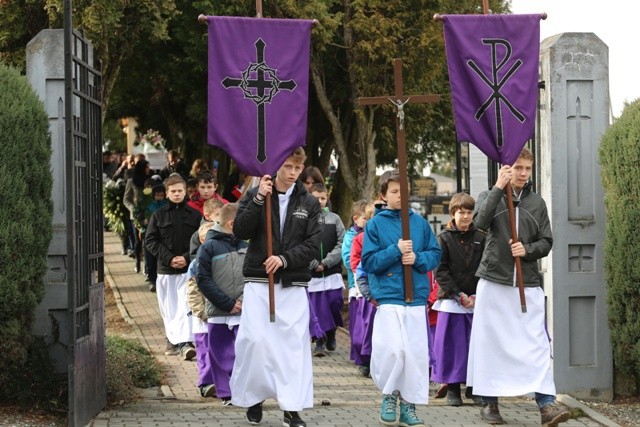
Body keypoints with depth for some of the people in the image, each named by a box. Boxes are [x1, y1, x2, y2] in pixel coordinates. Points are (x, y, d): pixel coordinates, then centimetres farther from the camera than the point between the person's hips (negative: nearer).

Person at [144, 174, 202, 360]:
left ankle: (184, 342, -20)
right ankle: (172, 338, 23)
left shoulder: (195, 215, 3)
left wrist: (187, 258, -11)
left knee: (186, 305, -13)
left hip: (188, 269, -2)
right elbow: (150, 241, 1)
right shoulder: (158, 215, 5)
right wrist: (169, 258, -10)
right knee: (169, 308, 9)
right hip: (165, 269, 2)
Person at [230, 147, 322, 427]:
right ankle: (253, 398, 11)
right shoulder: (255, 195, 4)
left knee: (294, 343, -2)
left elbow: (313, 244, 0)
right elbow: (240, 231, -7)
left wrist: (285, 259, -14)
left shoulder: (309, 203, 6)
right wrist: (258, 200, -15)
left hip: (294, 284, 1)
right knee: (254, 340, -7)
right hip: (258, 282, -1)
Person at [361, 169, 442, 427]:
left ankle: (409, 406, 13)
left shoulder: (420, 222, 9)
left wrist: (418, 258, -10)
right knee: (393, 350, -15)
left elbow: (435, 255, 9)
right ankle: (389, 396, 10)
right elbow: (368, 262, -3)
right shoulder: (375, 224, 2)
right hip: (388, 297, -3)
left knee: (417, 354, 2)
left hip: (417, 299, 3)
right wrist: (395, 250, -14)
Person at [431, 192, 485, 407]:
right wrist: (459, 295, -11)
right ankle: (452, 389, 8)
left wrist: (478, 296, -7)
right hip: (451, 300, -2)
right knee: (452, 344, 0)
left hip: (477, 300, 2)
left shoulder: (480, 238, 7)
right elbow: (440, 271, -4)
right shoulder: (444, 238, 1)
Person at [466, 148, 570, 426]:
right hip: (493, 282, -1)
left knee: (537, 344, -7)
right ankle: (489, 401, 14)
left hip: (528, 285, 1)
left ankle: (546, 404, -11)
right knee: (490, 343, 3)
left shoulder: (537, 203, 10)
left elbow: (546, 242, 9)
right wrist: (498, 188, -19)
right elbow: (481, 222, -17)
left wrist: (527, 250, -11)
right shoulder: (490, 197, 4)